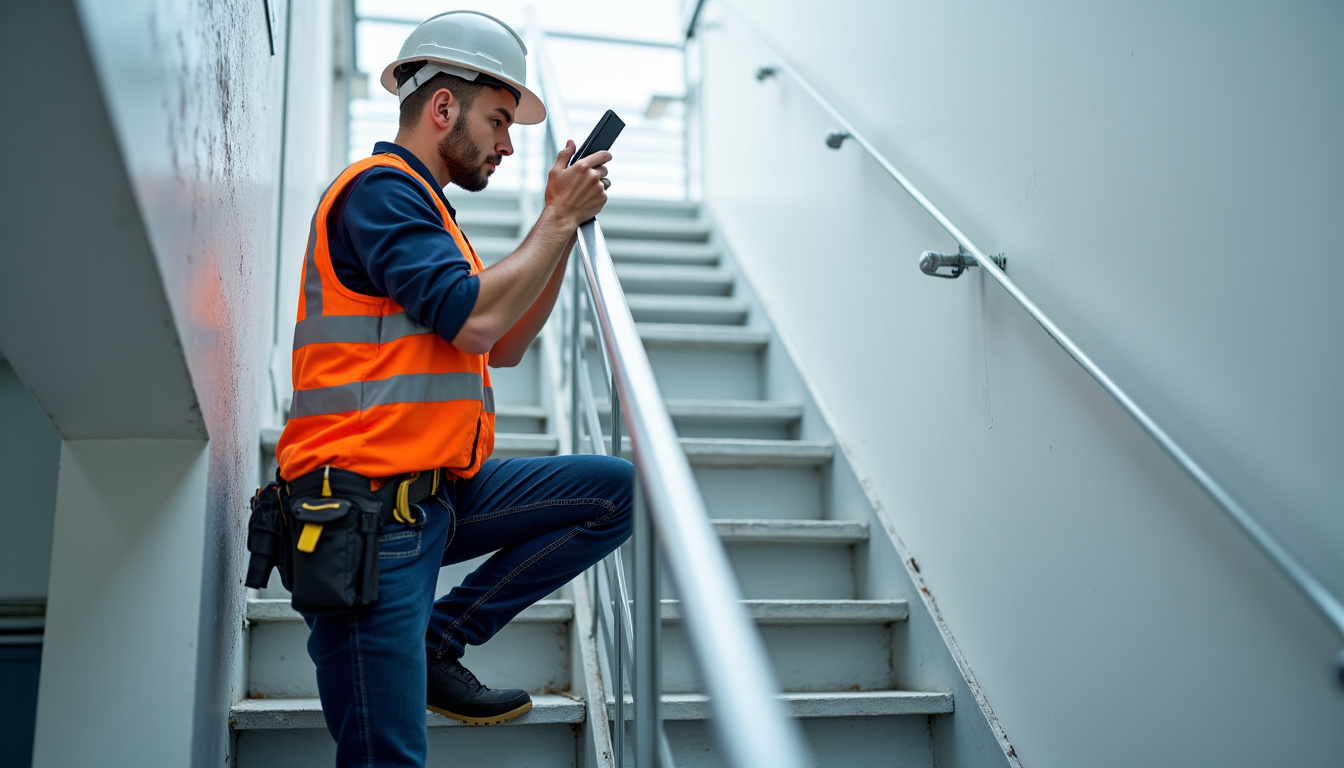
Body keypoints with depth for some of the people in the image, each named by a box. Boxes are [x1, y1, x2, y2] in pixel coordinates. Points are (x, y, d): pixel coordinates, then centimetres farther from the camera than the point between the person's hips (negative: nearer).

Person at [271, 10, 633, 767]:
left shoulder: (421, 207, 23)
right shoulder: (380, 188, -8)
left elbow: (506, 346, 22)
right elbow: (474, 320, -20)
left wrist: (565, 225, 14)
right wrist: (560, 218, -7)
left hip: (438, 495, 9)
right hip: (368, 513, -9)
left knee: (616, 491, 0)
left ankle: (437, 645, 2)